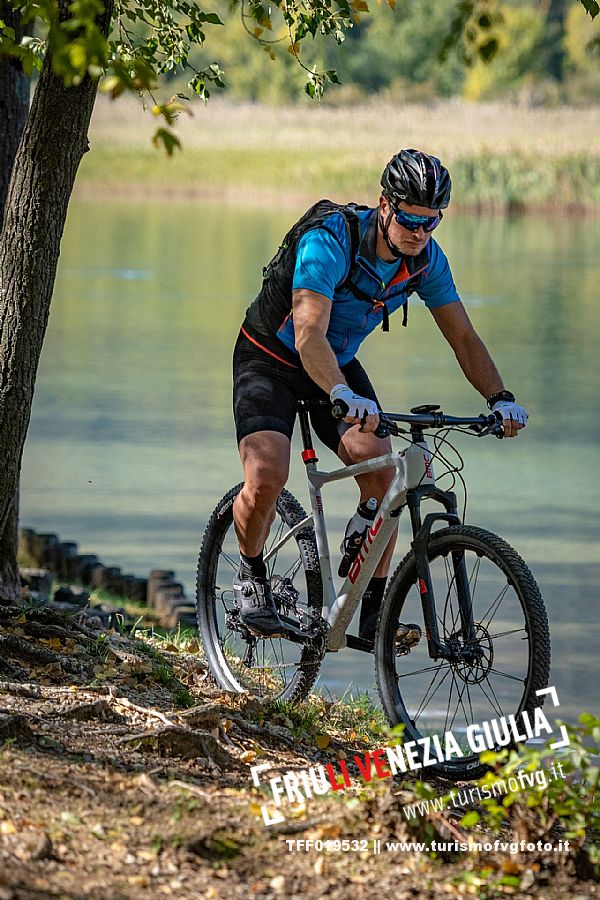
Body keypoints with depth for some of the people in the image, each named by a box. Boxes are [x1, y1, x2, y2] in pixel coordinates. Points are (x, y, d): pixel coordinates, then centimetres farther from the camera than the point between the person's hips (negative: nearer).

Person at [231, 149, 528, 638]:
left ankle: (373, 608, -5)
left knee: (382, 473, -15)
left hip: (340, 363, 5)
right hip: (271, 358, -5)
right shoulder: (329, 242, -33)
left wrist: (500, 397, -24)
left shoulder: (427, 259, -14)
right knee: (267, 478, -25)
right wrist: (343, 396, -60)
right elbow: (309, 333, -43)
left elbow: (463, 336, -8)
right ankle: (251, 575, 4)